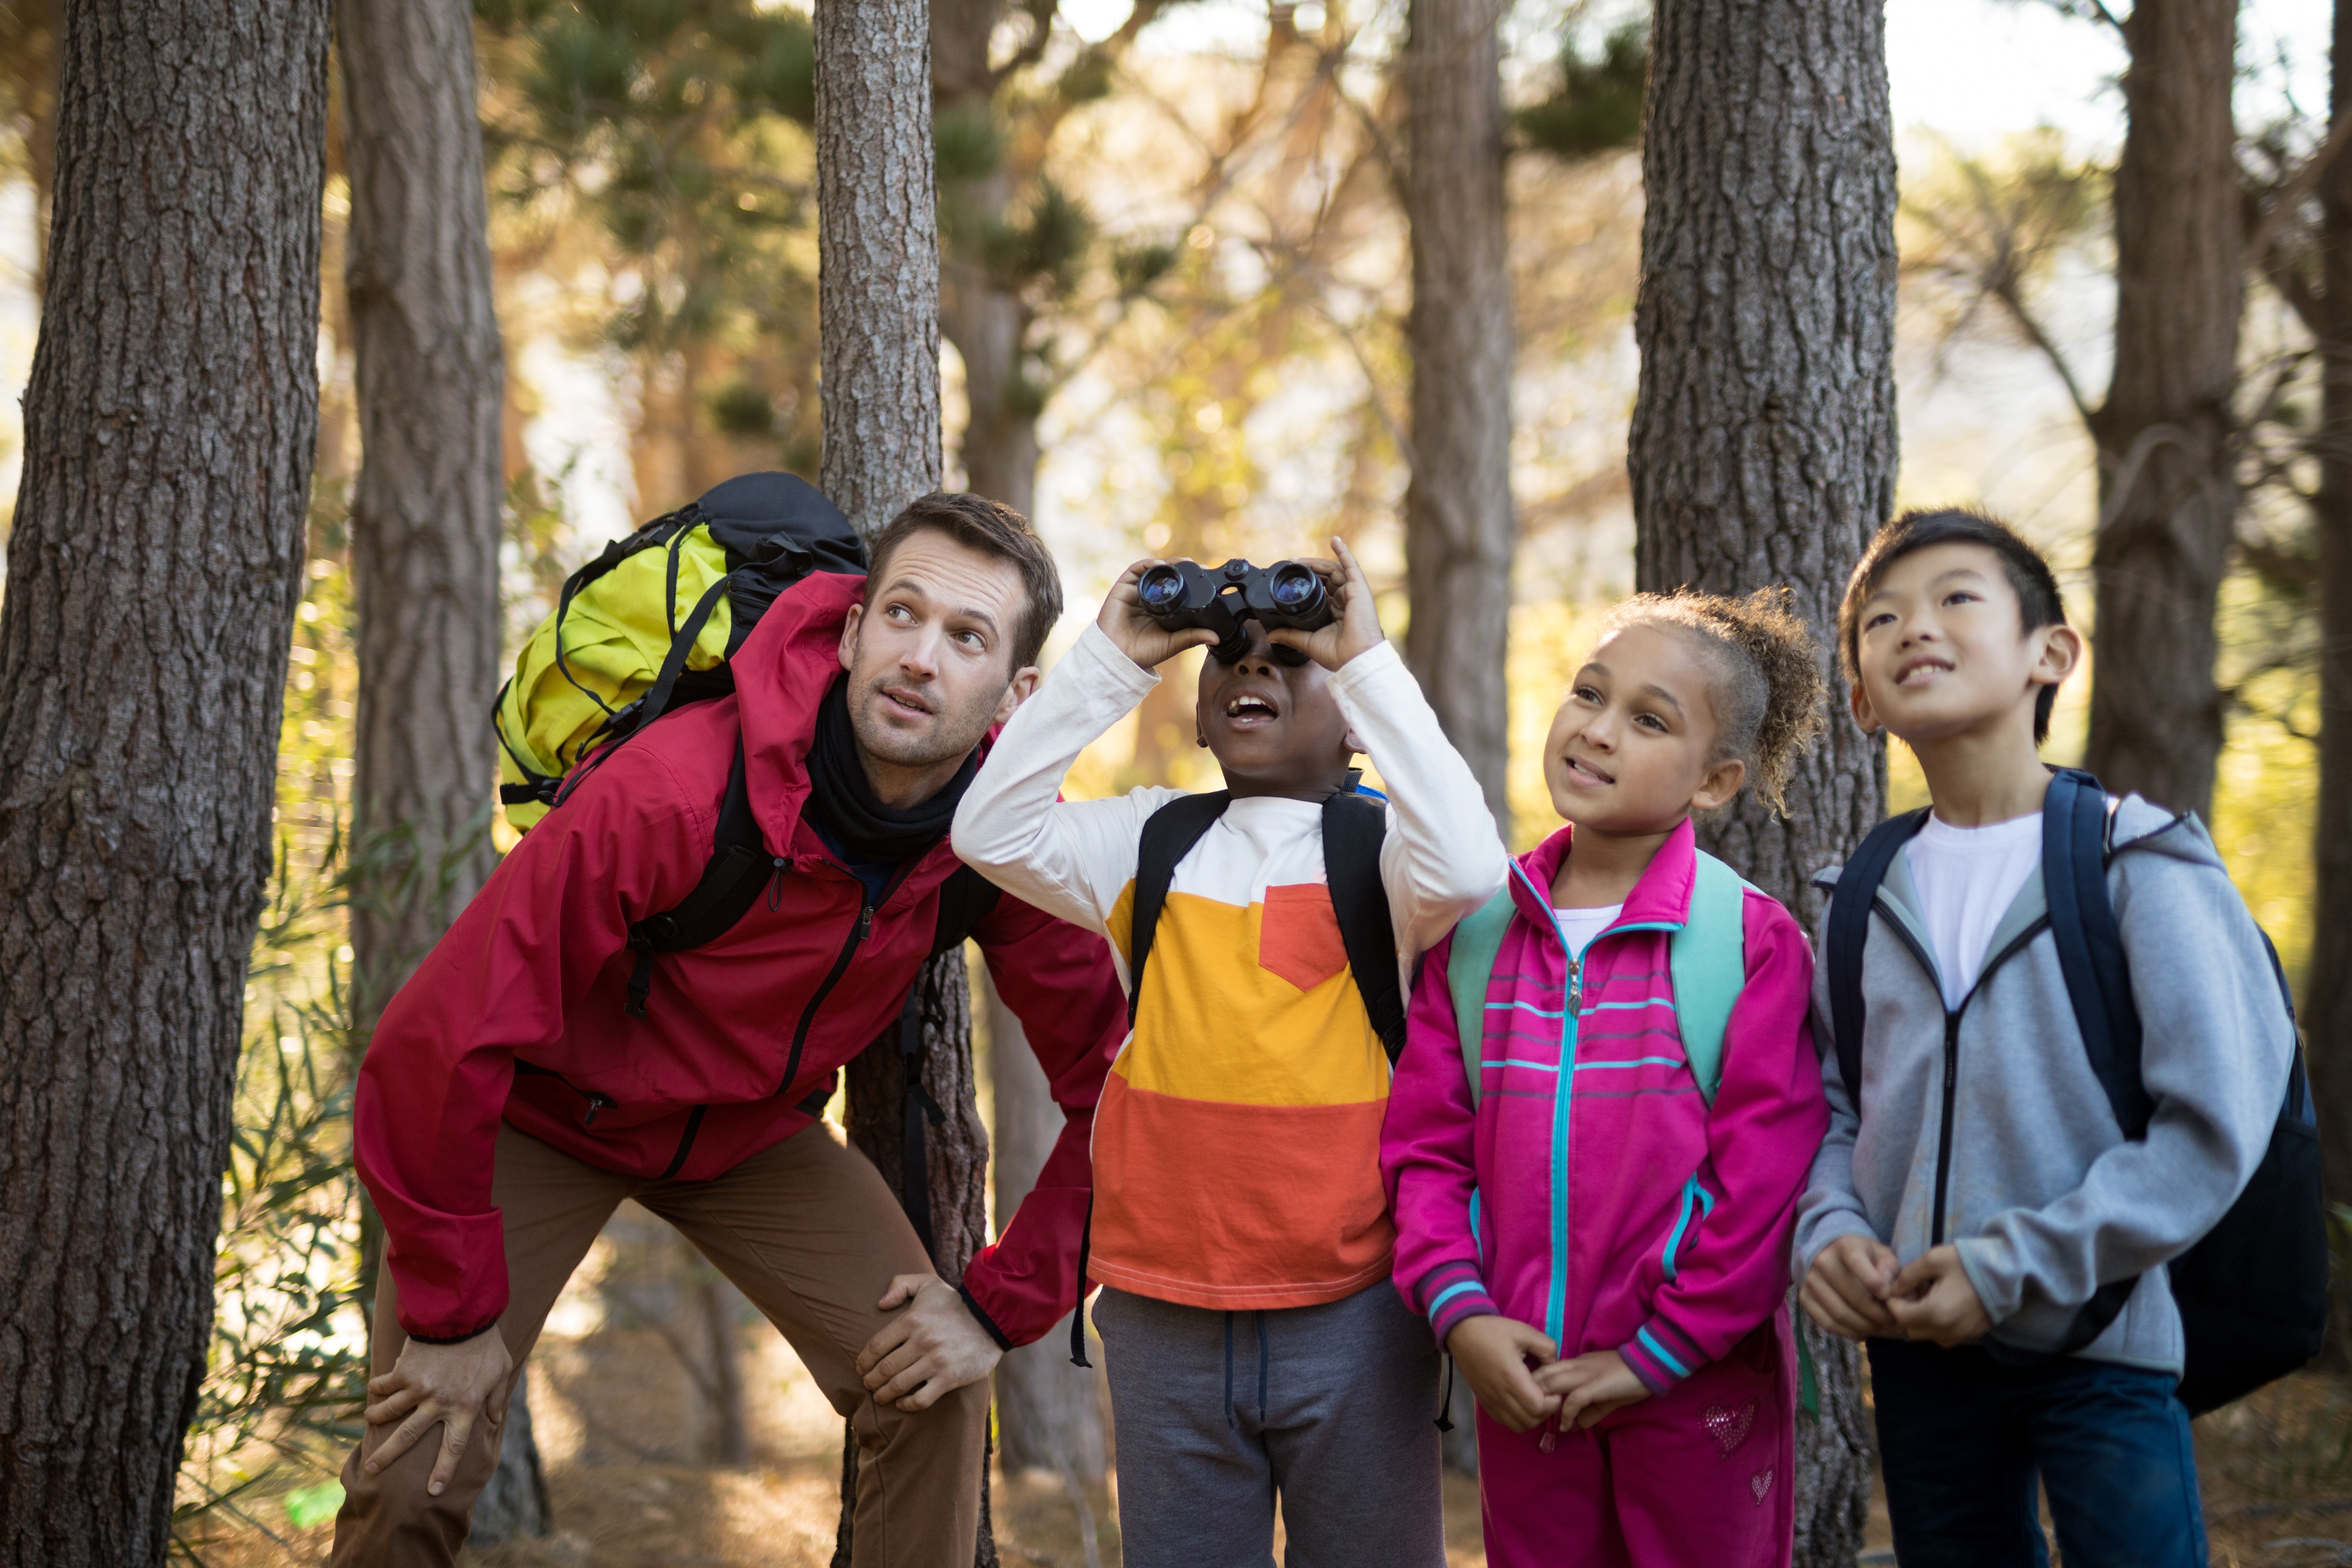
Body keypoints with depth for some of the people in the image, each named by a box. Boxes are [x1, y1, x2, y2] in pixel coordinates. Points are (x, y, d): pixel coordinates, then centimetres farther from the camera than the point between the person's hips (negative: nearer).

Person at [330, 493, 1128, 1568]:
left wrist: (1001, 1307, -14)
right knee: (419, 1475, -14)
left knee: (934, 1394, -11)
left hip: (754, 1130, 4)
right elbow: (440, 1043, -30)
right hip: (544, 1113, -4)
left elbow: (1108, 1081, -9)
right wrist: (454, 1311, -23)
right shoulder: (673, 792, -35)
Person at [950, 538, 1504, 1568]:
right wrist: (1110, 660, -5)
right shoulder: (1147, 843, 8)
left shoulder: (1379, 850, -2)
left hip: (1349, 1315, -3)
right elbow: (991, 832, -4)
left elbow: (1468, 869, -23)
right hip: (1164, 1316, 3)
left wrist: (1370, 662, -18)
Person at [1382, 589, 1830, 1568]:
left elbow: (1764, 1181, -11)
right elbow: (1425, 1146, 5)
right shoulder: (1477, 931, 5)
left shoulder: (1753, 940, -7)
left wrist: (1656, 1356, -12)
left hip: (1695, 1390, -3)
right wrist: (1460, 1313, -8)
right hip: (1520, 1387, 3)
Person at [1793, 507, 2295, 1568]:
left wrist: (2012, 1267, -16)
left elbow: (2216, 1125, -14)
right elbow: (1830, 1103, 13)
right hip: (1919, 1347, 4)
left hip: (2100, 1346, -4)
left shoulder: (2139, 865, -9)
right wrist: (1829, 1233, -8)